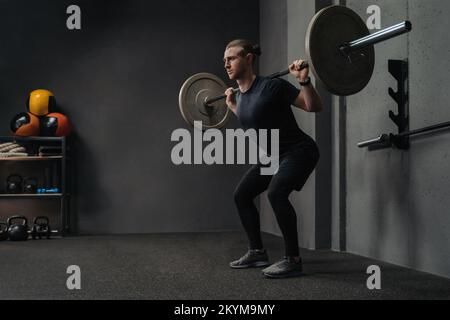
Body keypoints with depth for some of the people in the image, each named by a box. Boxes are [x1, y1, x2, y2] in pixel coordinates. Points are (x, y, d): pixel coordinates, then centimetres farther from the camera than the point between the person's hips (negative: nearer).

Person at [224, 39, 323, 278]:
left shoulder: (271, 86, -22)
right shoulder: (241, 95, 2)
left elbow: (315, 107, -19)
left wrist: (304, 80, -33)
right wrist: (233, 106, 20)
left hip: (298, 151, -9)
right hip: (272, 155, 9)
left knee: (276, 192, -32)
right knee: (241, 195, 7)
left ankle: (293, 260, -22)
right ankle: (257, 252, 19)